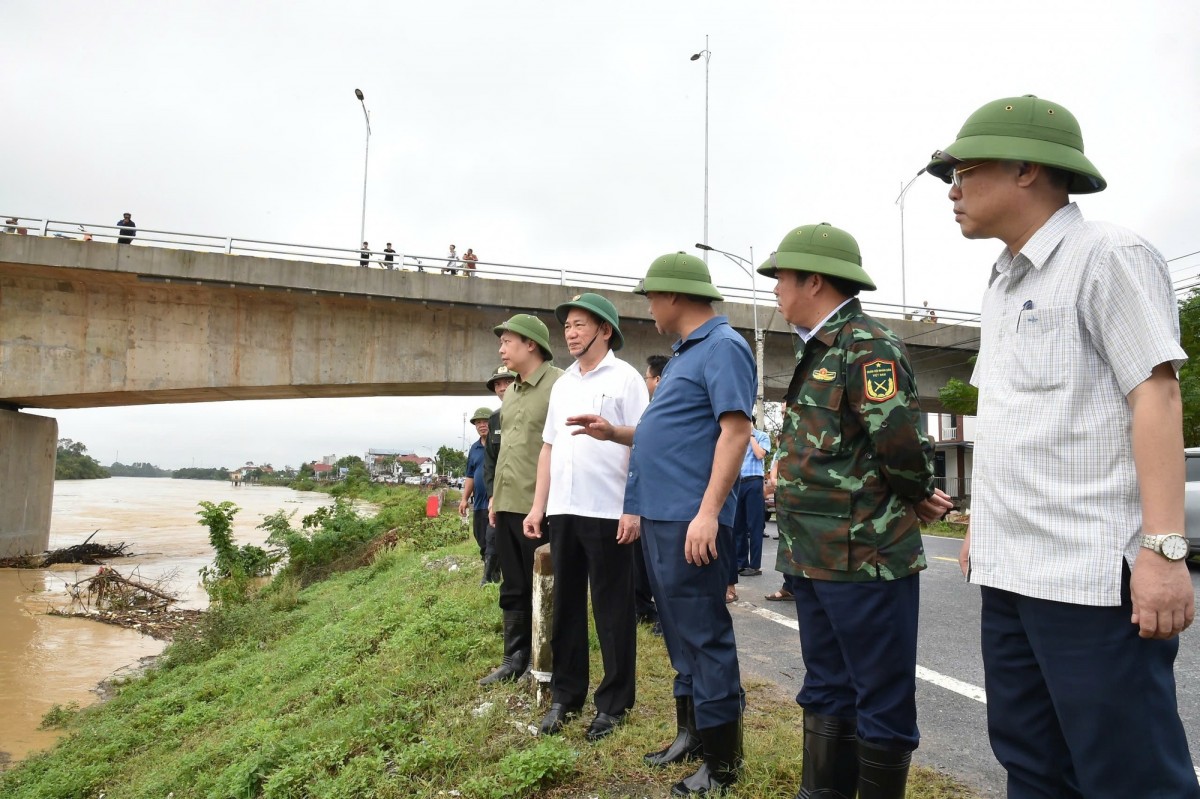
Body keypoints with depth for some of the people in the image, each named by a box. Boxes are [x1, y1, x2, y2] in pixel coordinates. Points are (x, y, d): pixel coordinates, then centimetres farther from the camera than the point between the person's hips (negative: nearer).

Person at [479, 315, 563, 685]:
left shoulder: (558, 384, -11)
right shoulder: (510, 392, 16)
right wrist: (495, 496, 19)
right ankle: (515, 658, 26)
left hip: (539, 507, -8)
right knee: (513, 588, 15)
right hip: (507, 504, 8)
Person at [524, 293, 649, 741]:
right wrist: (538, 506, 11)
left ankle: (614, 703, 17)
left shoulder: (625, 378, -3)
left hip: (608, 513, -6)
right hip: (563, 511, 6)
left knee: (612, 610, 4)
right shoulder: (562, 384, 16)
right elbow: (548, 447, 17)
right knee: (566, 606, 13)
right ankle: (566, 694, 26)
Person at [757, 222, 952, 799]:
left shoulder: (868, 346, -14)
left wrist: (914, 498, -4)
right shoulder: (818, 352, 15)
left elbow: (902, 446, -23)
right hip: (813, 557, 10)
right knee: (826, 693, 19)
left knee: (882, 704, 6)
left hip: (866, 557, -9)